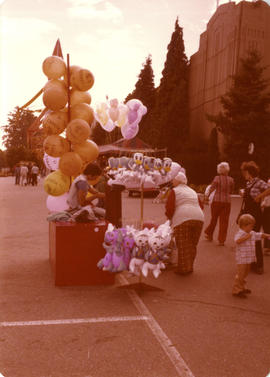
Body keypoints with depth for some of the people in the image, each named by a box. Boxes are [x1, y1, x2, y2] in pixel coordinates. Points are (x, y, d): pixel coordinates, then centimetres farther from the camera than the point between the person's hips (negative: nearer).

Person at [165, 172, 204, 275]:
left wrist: (170, 218, 16)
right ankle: (189, 267, 21)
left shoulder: (174, 191, 8)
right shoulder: (193, 191, 27)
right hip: (199, 219, 6)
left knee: (183, 246, 1)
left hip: (183, 219, -6)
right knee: (192, 245, 15)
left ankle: (183, 269, 4)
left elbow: (170, 208, -1)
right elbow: (200, 206, 26)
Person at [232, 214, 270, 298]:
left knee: (245, 274, 20)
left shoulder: (252, 233, 9)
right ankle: (236, 290, 8)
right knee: (240, 274, -3)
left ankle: (242, 287, 36)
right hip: (242, 259, -9)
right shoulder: (240, 234, -18)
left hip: (249, 258, 9)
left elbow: (260, 235, 23)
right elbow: (237, 241, -37)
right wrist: (246, 237, -36)